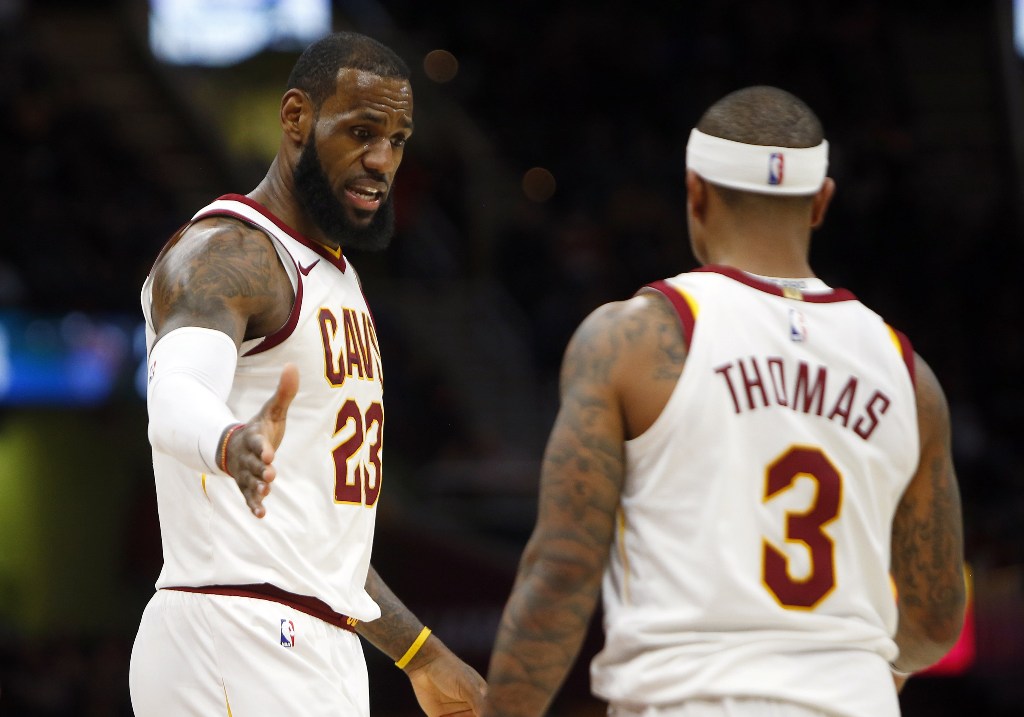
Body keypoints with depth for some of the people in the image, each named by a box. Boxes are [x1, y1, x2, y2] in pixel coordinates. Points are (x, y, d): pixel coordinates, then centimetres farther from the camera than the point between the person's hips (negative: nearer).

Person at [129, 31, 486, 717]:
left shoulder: (334, 275, 22)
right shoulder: (224, 253, -9)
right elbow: (176, 398, -32)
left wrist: (424, 657, 29)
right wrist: (233, 445, -54)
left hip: (321, 658, 10)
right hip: (236, 644, -10)